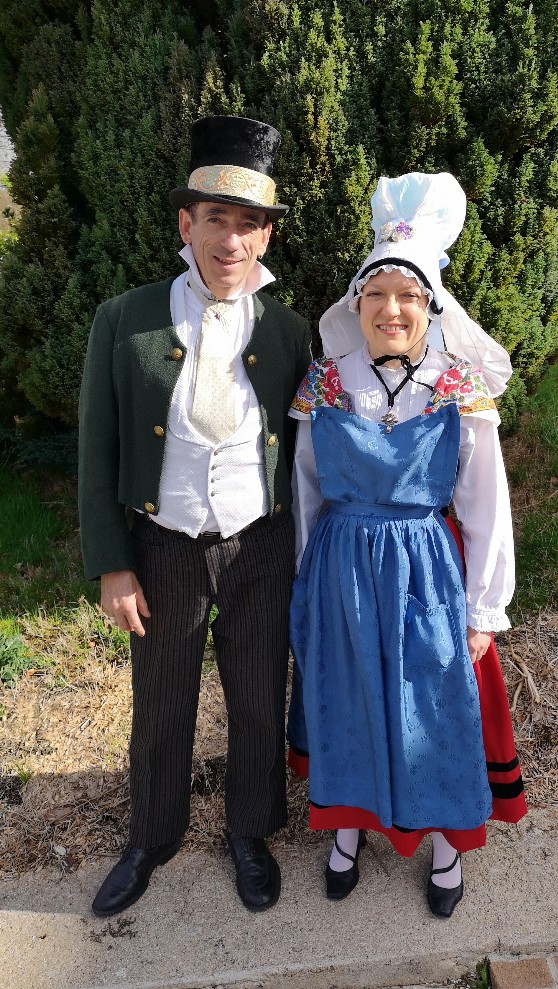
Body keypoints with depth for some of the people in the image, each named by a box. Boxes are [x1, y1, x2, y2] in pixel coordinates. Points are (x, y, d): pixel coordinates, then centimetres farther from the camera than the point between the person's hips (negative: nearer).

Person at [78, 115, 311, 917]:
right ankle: (152, 839, 45)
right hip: (164, 551, 0)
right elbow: (98, 451, -4)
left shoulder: (290, 332, -4)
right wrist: (110, 566, -6)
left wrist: (308, 556, 5)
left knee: (259, 705, 17)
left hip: (262, 550, 1)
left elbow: (301, 452, 4)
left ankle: (251, 832, 44)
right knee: (160, 710, 17)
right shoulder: (124, 321, -8)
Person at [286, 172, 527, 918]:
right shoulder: (324, 387, -4)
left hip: (427, 571, -1)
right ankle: (349, 824, 44)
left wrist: (482, 611, -1)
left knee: (436, 706, 13)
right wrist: (305, 587, 10)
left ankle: (445, 839, 41)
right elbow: (306, 492, 5)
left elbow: (486, 510, -3)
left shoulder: (462, 395, -9)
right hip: (340, 570, 2)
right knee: (347, 701, 17)